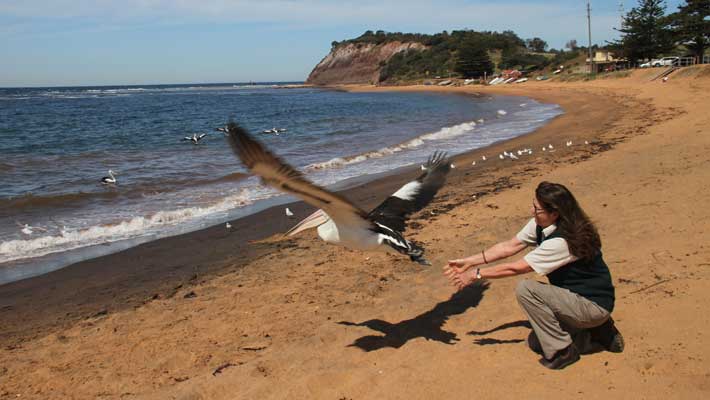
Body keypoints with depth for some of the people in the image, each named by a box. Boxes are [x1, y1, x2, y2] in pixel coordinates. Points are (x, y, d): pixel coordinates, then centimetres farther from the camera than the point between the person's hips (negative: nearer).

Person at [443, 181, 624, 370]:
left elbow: (515, 268, -26)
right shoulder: (540, 225, -6)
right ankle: (597, 333, 17)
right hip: (574, 296, 9)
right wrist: (469, 262, -6)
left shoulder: (562, 241, -31)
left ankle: (561, 351, -11)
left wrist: (476, 274, -16)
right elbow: (508, 247, -1)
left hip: (594, 305, -9)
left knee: (525, 289, -24)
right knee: (536, 341, 14)